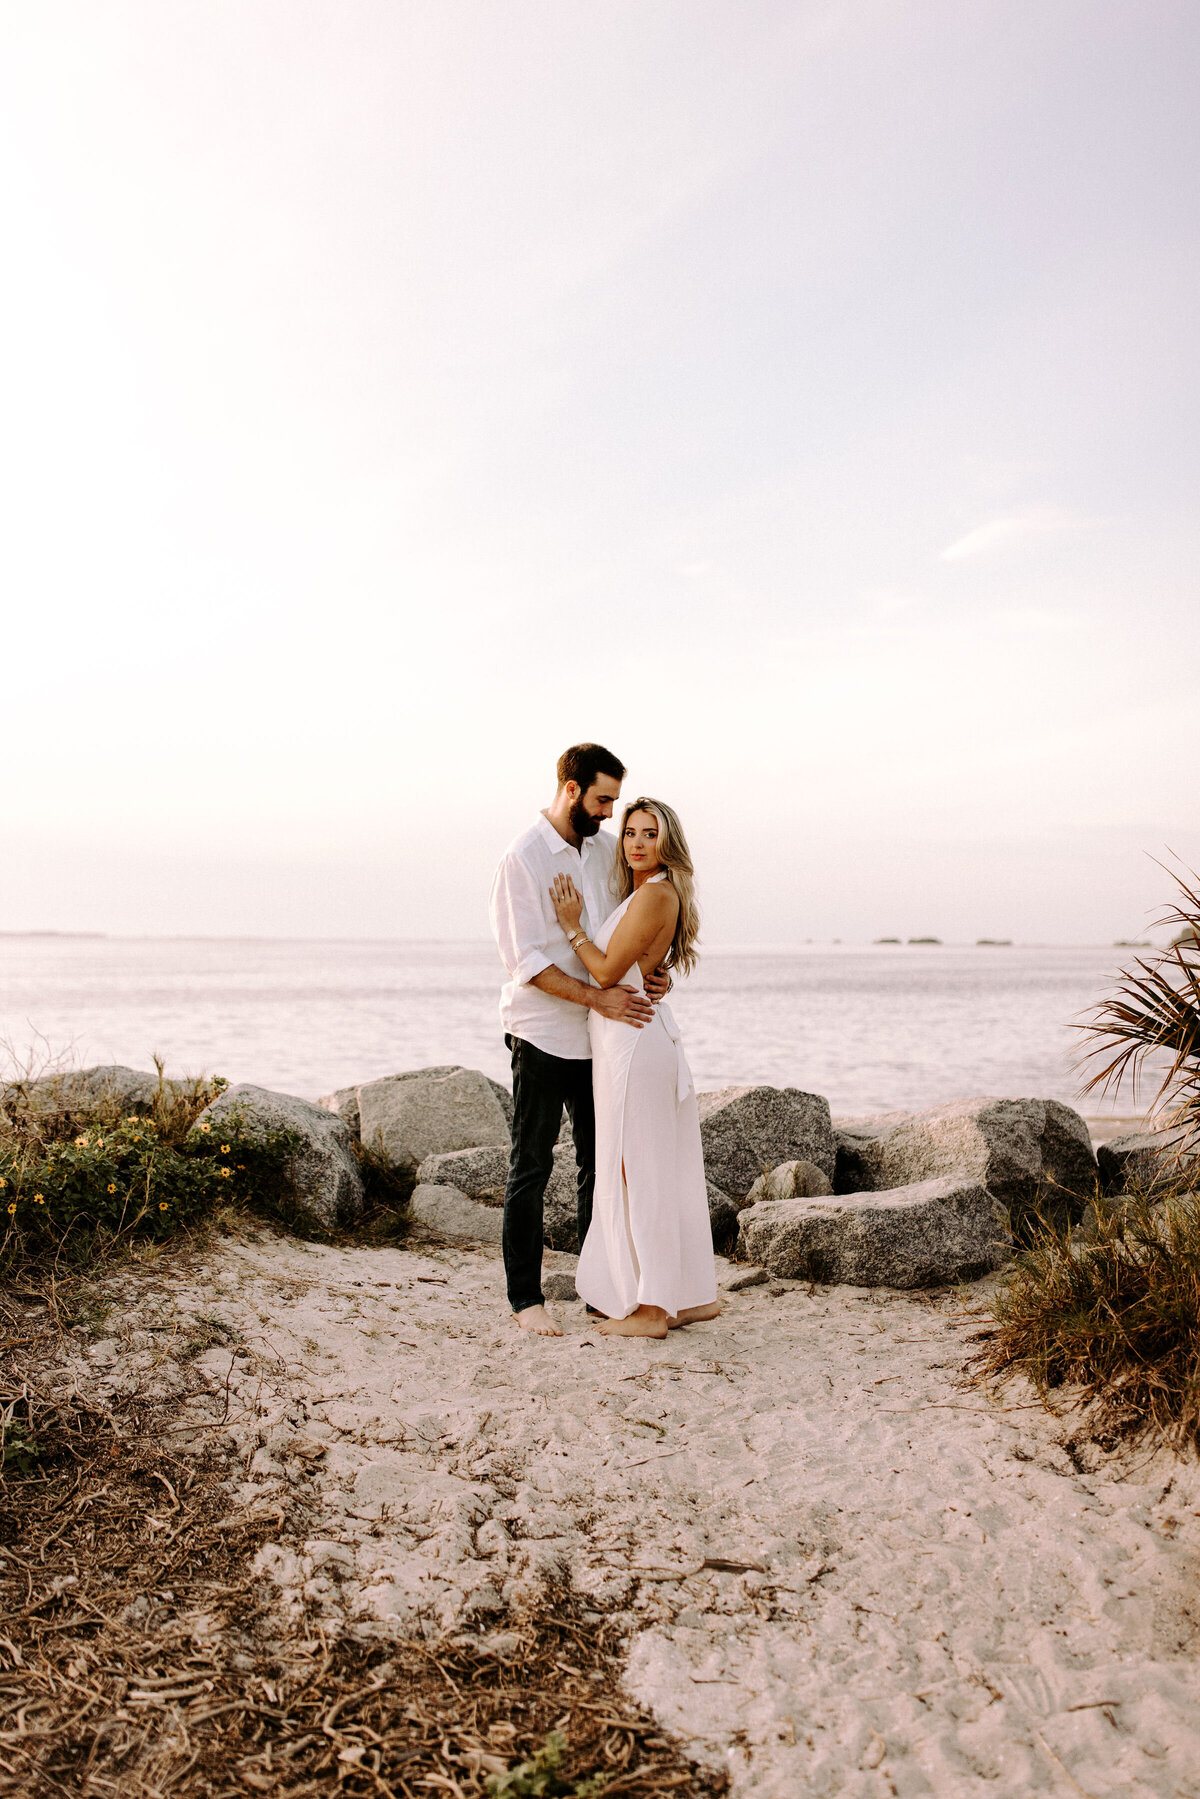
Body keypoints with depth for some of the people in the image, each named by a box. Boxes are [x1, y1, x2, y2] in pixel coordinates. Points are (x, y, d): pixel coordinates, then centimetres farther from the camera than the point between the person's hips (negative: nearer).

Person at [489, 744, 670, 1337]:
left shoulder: (608, 848, 7)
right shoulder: (522, 857, -12)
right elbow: (527, 960, -16)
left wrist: (651, 975, -2)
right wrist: (598, 998, -22)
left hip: (601, 1034, 6)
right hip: (543, 1033, -6)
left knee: (599, 1162, 13)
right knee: (532, 1168, 4)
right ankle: (524, 1297, 16)